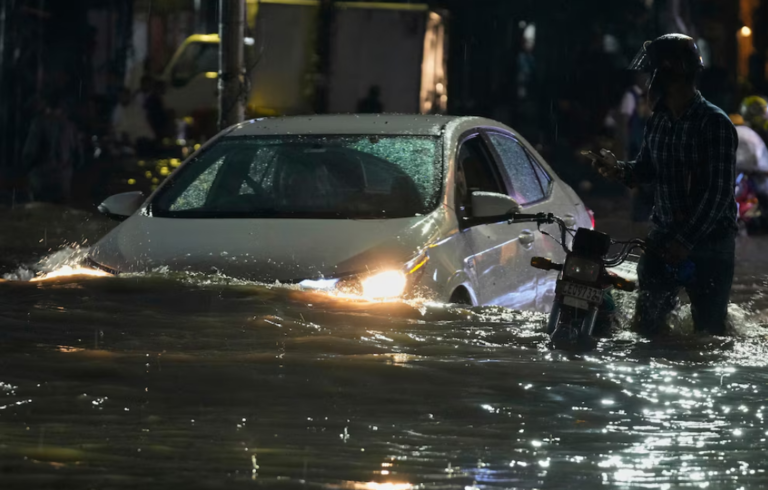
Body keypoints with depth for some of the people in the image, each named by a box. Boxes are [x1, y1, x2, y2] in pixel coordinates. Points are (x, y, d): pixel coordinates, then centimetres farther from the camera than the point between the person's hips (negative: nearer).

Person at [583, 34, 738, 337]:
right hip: (664, 236, 6)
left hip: (709, 241, -6)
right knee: (645, 323, 4)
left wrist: (686, 240, -21)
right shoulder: (658, 122, 8)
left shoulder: (714, 123, -14)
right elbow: (646, 170, 19)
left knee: (708, 329, -2)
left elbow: (719, 192, -18)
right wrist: (618, 170, -4)